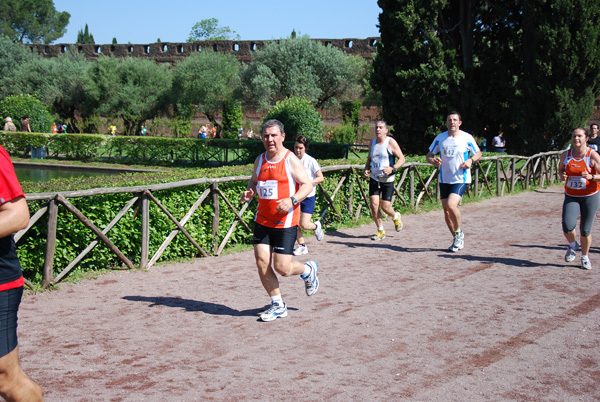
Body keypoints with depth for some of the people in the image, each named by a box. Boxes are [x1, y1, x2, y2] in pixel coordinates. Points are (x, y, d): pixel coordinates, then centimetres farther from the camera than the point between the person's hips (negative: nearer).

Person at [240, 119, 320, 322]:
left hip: (285, 222, -6)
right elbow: (254, 181, 23)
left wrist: (292, 200, -27)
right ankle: (278, 305, 15)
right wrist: (249, 192, 0)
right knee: (262, 263, -1)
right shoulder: (260, 160, 9)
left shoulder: (291, 160, -8)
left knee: (282, 268, -6)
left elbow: (307, 185, -10)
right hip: (262, 220, 6)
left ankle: (308, 270, 28)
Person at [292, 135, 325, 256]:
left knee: (304, 224, -8)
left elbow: (321, 178, -9)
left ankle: (316, 226, 26)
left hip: (308, 196, -4)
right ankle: (302, 246, 16)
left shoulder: (311, 161, -11)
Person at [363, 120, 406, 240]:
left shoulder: (391, 142, -8)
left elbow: (402, 159, -8)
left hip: (387, 179, -4)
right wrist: (366, 170, 3)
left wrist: (392, 169, -24)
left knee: (385, 206, -5)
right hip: (374, 178, 4)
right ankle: (380, 231, 8)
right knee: (374, 204, -6)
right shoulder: (372, 143, 9)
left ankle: (396, 217, 31)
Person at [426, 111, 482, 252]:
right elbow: (429, 154, 12)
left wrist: (471, 160, -12)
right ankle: (457, 240, 24)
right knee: (446, 212, 6)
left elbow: (478, 153, 10)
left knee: (451, 205, -24)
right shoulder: (440, 138, 5)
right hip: (444, 180, 4)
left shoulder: (467, 138, -3)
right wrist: (432, 160, -11)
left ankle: (459, 232, 2)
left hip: (461, 179, -4)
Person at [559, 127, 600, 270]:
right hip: (571, 197, 2)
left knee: (585, 230, 3)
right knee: (568, 226, -17)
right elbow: (561, 168, 18)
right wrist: (562, 175, -4)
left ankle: (585, 256, 27)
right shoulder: (565, 155, -1)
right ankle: (572, 245, 17)